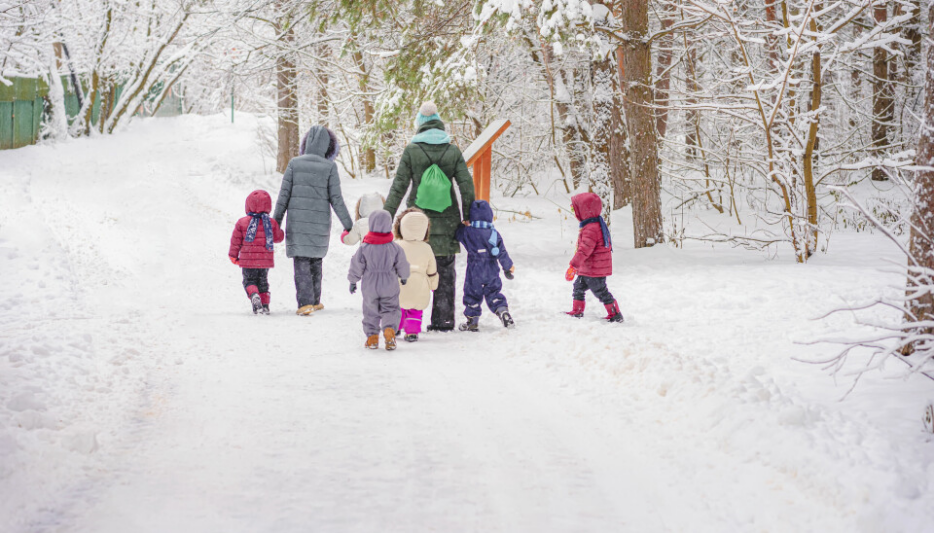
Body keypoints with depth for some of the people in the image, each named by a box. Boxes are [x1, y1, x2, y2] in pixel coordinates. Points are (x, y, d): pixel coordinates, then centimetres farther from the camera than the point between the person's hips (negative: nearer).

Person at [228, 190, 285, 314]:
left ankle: (254, 295, -21)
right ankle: (265, 305, 9)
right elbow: (279, 237, 8)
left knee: (249, 281, 9)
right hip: (265, 261, 2)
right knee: (263, 282, 17)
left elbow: (236, 241, -2)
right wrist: (278, 230, 29)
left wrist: (233, 256, 11)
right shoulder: (271, 223, -4)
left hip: (248, 261, -2)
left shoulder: (241, 223, -7)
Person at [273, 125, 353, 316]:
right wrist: (348, 225, 1)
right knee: (315, 261, 18)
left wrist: (276, 221, 6)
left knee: (301, 264, -1)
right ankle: (315, 301, 25)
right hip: (320, 223, 0)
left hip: (296, 222, 0)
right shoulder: (330, 167, -6)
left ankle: (305, 303, -12)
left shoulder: (294, 164, -2)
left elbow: (284, 195, -2)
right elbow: (336, 199, -6)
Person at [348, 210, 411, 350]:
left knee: (370, 312, 13)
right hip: (390, 286, 0)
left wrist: (353, 281, 10)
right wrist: (404, 277, 22)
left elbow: (356, 266, -5)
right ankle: (389, 330, -14)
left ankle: (372, 337, 12)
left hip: (369, 287, 0)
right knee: (390, 310, 9)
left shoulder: (364, 248, -12)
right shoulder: (395, 248, -10)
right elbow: (402, 265, 2)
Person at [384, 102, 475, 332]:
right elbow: (467, 186, 1)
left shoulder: (412, 151, -4)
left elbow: (399, 187, -4)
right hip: (446, 222, 2)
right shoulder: (453, 151, 2)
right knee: (445, 273, 10)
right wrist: (468, 216, 11)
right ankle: (444, 320, 12)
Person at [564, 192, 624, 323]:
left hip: (595, 269, -11)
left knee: (600, 291, -1)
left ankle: (615, 315, 7)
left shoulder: (591, 229, -25)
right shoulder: (597, 224, 10)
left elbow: (584, 250, -30)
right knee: (579, 286, 19)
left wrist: (573, 266, -28)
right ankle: (577, 312, 29)